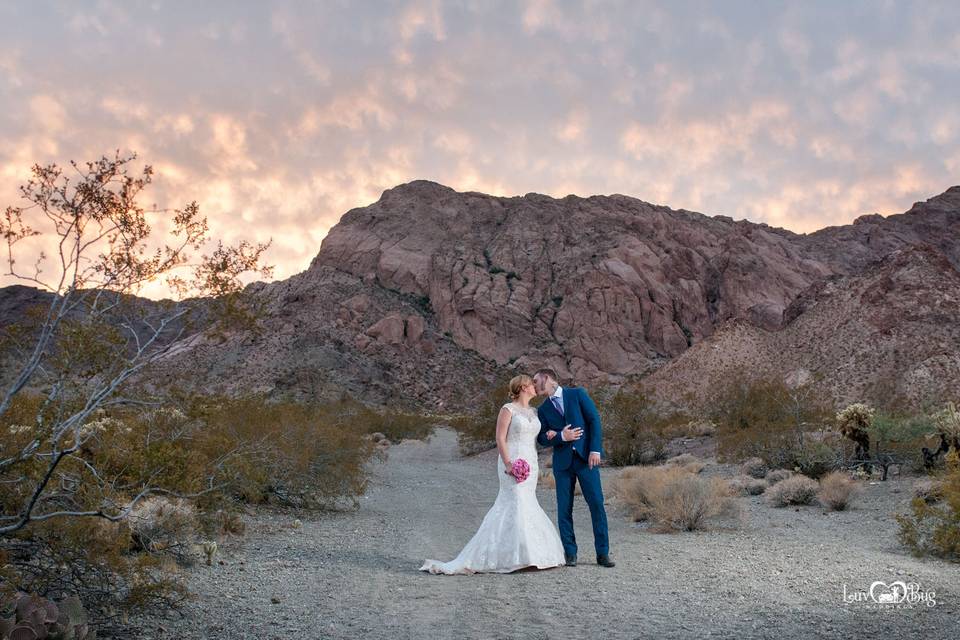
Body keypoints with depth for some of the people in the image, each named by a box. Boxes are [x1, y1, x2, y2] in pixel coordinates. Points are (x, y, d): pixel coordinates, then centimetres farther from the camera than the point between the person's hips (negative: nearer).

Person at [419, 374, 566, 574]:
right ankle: (517, 556, -6)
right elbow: (500, 438, -11)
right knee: (517, 506, -11)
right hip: (513, 463, -7)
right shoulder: (508, 409, -6)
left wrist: (536, 466, 16)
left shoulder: (533, 412, 15)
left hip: (530, 464, 7)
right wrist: (507, 463, -20)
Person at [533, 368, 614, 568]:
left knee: (597, 504, -5)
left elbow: (594, 420, -2)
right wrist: (561, 436, -12)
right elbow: (542, 438, 8)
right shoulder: (543, 410, 13)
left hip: (586, 457, -3)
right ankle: (570, 553, 11)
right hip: (562, 461, 3)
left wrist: (595, 449, -11)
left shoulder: (577, 394, 5)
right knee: (564, 508, 1)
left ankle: (603, 553, 3)